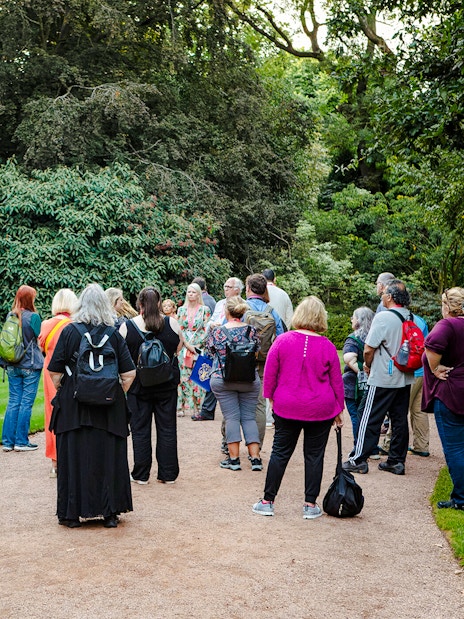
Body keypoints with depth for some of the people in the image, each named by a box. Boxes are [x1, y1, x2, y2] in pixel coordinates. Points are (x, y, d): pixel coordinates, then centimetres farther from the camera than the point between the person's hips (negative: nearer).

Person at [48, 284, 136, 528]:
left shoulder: (69, 332, -4)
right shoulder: (114, 334, -1)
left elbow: (54, 371, -5)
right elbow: (129, 374, -5)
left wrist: (61, 392, 11)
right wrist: (118, 395, 10)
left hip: (73, 406, -1)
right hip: (109, 408, 1)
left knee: (73, 458, 7)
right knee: (109, 457, 8)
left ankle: (72, 513, 13)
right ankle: (110, 512, 12)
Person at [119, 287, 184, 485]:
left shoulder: (127, 327, -10)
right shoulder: (171, 323, -7)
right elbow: (179, 348, 8)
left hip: (139, 385, -1)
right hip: (167, 384, 1)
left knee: (140, 429, 9)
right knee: (167, 428, 10)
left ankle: (141, 474, 14)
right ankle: (168, 474, 15)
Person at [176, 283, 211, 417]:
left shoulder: (205, 310, 4)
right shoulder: (181, 310, 11)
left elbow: (206, 330, 0)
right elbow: (179, 330, 7)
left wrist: (195, 346, -9)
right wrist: (187, 345, -7)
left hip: (200, 348, -2)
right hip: (184, 349, 2)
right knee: (183, 377, -2)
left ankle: (198, 407, -2)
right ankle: (182, 407, 1)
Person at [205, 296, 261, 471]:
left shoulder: (216, 332, -7)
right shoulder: (251, 330, -4)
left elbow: (209, 352, 8)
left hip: (223, 380, -1)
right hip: (249, 380, 2)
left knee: (231, 417, 4)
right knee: (249, 417, 8)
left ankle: (234, 458, 3)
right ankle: (255, 458, 5)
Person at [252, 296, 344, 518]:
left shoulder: (282, 341, -8)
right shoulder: (327, 346, -7)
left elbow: (269, 374, -2)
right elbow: (337, 381, 1)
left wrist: (271, 397, 13)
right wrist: (339, 410, 13)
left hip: (287, 408, 0)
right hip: (320, 410, 0)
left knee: (280, 452, 10)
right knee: (314, 456, 9)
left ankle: (268, 501, 15)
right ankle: (310, 505, 13)